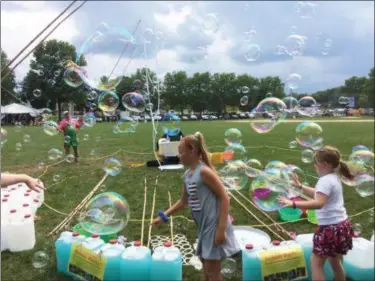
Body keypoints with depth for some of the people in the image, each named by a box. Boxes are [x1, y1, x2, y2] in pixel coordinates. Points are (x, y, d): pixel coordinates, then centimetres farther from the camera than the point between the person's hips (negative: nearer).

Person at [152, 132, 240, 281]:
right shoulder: (187, 175, 8)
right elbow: (183, 201, 20)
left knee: (212, 268, 1)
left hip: (215, 225, -9)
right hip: (204, 226, 9)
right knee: (205, 263, 21)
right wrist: (163, 216, 14)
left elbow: (224, 198, -20)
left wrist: (221, 229, -22)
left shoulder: (204, 171, -19)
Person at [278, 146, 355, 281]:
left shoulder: (326, 180, -19)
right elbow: (319, 194, 28)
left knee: (316, 263, 1)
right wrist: (300, 186, 26)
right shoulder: (334, 178, 12)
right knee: (335, 262, 24)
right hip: (341, 225, 10)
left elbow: (319, 203, -35)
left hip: (330, 228, -10)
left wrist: (293, 203, -41)